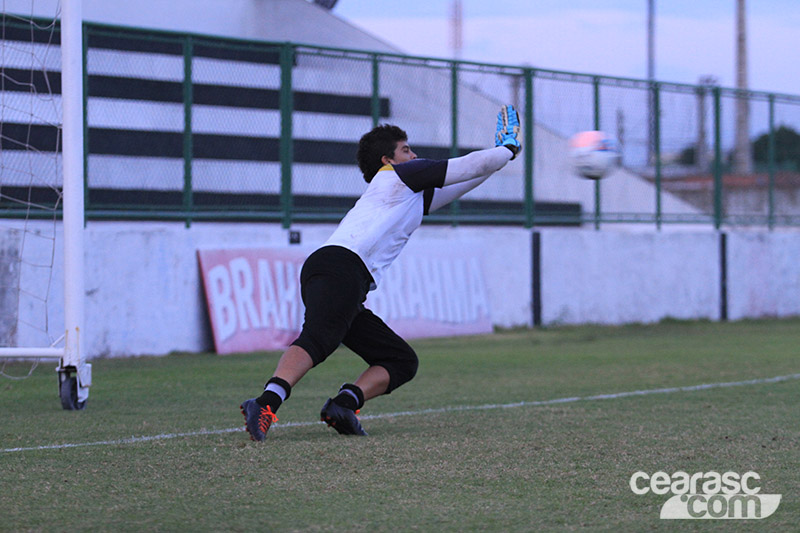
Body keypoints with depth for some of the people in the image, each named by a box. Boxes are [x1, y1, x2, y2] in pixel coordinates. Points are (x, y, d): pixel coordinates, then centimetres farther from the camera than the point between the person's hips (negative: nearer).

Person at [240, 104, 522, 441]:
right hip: (340, 266, -9)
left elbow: (454, 187, 50)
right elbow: (472, 165, 18)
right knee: (317, 340, -32)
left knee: (402, 361, 8)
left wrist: (499, 154, 53)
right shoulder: (399, 175, 15)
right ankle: (265, 405, -50)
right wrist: (508, 149, 35)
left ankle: (344, 405, -13)